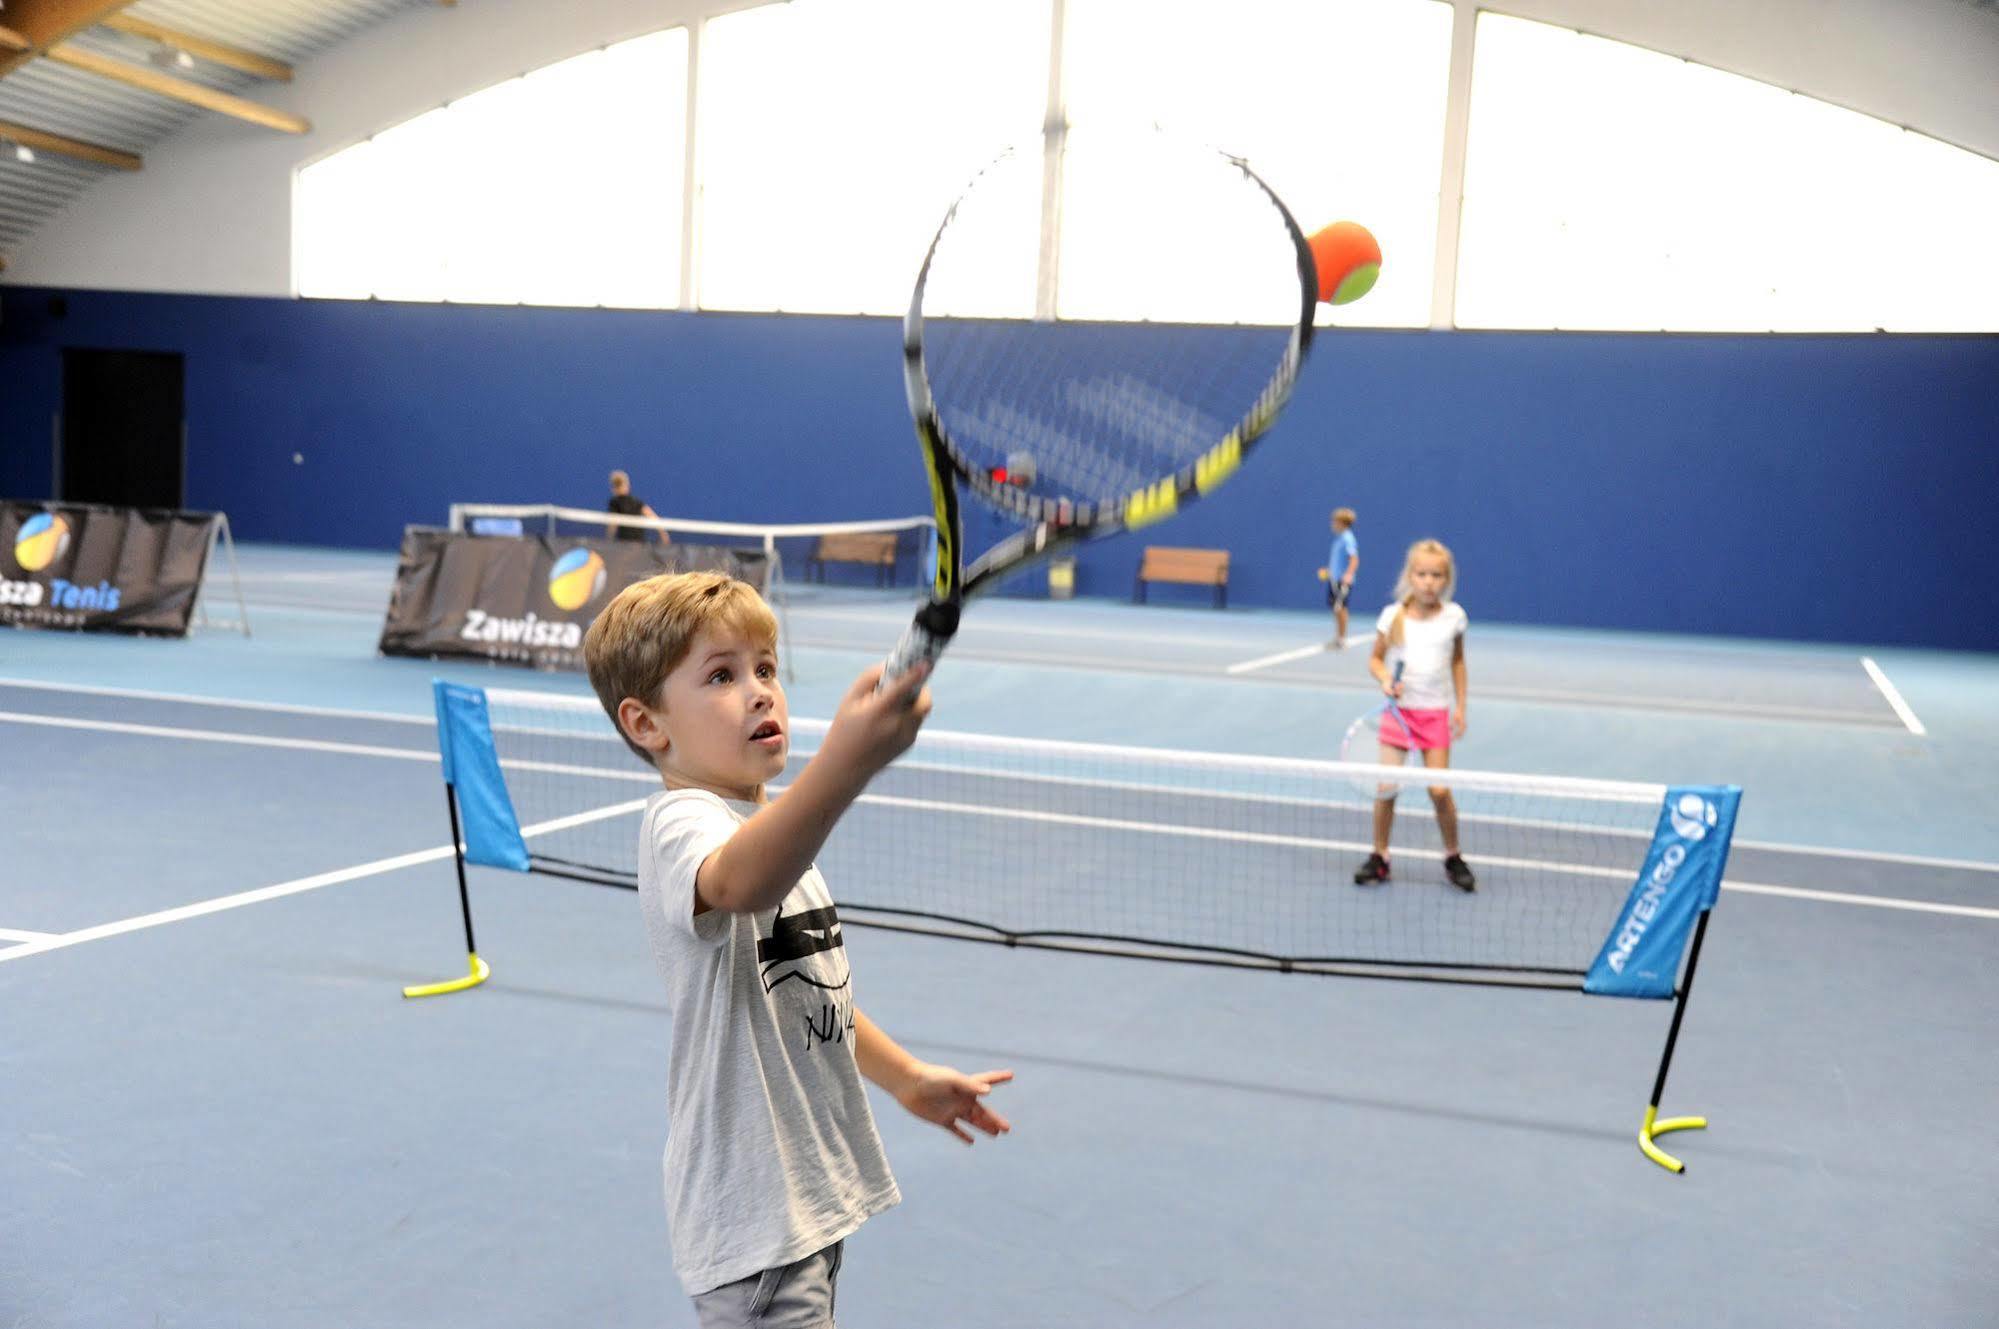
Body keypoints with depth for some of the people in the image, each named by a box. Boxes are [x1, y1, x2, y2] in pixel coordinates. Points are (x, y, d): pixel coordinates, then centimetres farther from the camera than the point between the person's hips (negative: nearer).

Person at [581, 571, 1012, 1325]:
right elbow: (740, 885, -49)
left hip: (813, 1191, 10)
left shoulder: (768, 827, 10)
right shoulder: (682, 824, -22)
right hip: (751, 1216, -9)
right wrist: (846, 758, -64)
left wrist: (906, 1078, 24)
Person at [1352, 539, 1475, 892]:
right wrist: (1385, 678, -16)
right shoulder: (1393, 615, -5)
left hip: (1436, 712, 0)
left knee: (1440, 790, -5)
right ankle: (1379, 857, 13)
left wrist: (1460, 705, 7)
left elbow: (1457, 661, 11)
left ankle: (1453, 858, 16)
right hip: (1398, 708, 0)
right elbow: (1375, 659, 5)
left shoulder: (1453, 616, -2)